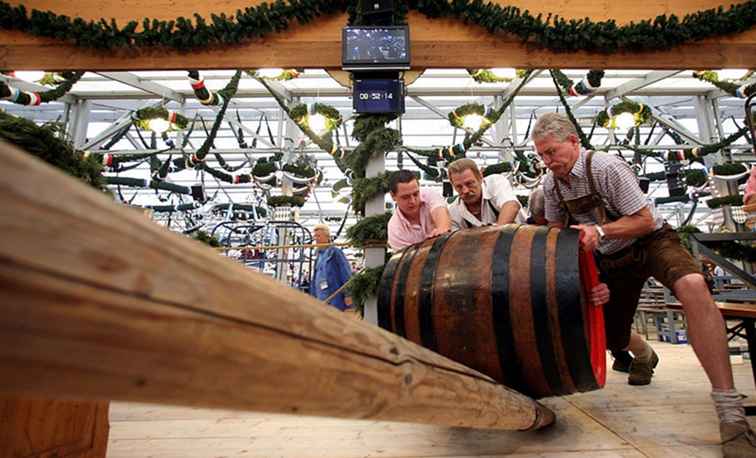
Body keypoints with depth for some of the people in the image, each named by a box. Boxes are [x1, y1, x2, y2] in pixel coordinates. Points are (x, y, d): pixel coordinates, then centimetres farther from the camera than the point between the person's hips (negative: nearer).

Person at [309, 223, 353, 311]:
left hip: (335, 299, -7)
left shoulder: (335, 252, -4)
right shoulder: (319, 255, 18)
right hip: (322, 299, 7)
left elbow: (346, 274, -10)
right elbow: (315, 279, 23)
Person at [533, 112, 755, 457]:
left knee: (692, 286, -38)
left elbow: (645, 220, -22)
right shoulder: (551, 184, -5)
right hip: (610, 258, 5)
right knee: (611, 339, 7)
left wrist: (599, 229, -35)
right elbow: (556, 229, 10)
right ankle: (644, 355, 47)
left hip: (651, 241, -5)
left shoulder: (606, 167, -22)